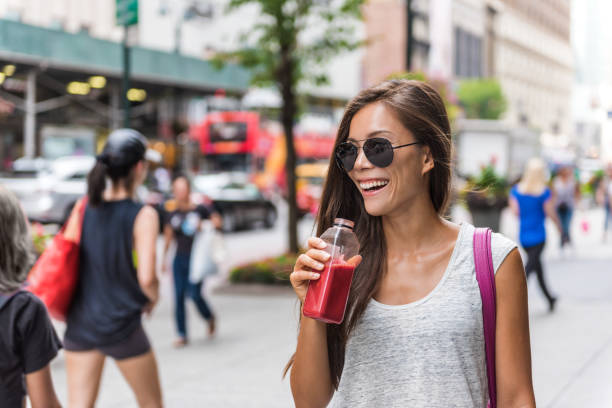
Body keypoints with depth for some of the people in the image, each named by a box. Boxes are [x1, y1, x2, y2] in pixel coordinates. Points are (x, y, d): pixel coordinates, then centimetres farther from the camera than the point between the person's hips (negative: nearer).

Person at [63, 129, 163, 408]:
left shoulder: (84, 206, 1)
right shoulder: (142, 216, -14)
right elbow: (146, 278, -19)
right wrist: (154, 298, 2)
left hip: (80, 321, 4)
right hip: (122, 326, -4)